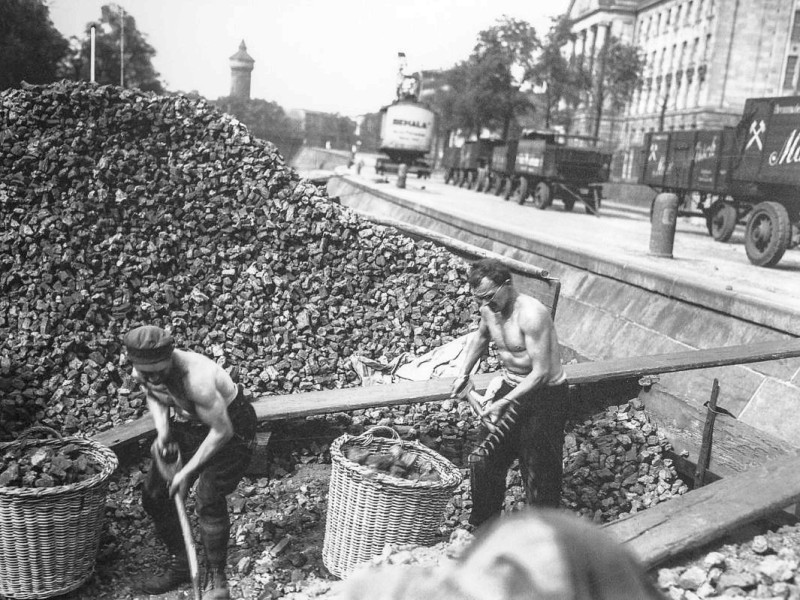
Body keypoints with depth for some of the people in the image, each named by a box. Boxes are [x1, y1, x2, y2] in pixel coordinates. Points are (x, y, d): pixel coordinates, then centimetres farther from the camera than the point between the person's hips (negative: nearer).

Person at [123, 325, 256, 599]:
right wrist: (162, 429, -10)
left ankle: (216, 577, -4)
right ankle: (179, 564, 25)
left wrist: (187, 471, -23)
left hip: (229, 426, -8)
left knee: (208, 497, -22)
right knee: (154, 494, 7)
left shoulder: (196, 378, -39)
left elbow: (222, 431, -30)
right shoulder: (142, 372, -17)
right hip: (186, 424, 8)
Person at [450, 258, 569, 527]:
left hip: (545, 394, -7)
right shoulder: (488, 309, -3)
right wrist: (464, 373, 9)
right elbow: (480, 337, 21)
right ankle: (482, 524, 29)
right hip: (511, 388, 8)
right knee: (484, 459, 10)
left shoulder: (531, 314, -27)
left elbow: (541, 373, -27)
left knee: (539, 471, 0)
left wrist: (504, 403, -30)